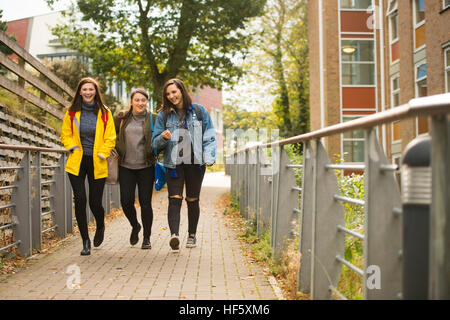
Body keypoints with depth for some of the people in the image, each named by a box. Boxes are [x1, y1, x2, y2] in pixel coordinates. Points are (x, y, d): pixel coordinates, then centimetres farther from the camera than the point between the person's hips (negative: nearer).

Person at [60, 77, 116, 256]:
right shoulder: (72, 112, 5)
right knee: (80, 200, -8)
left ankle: (100, 227, 36)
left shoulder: (104, 113, 1)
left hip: (97, 164, -1)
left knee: (95, 203, 1)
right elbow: (65, 134, 13)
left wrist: (101, 154, -8)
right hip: (77, 162, 1)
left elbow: (110, 138, 3)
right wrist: (73, 147, -4)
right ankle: (85, 241, 5)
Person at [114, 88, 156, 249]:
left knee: (145, 202, 0)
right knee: (126, 201, -2)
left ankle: (147, 237, 14)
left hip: (146, 166, -1)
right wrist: (116, 148, 7)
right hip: (126, 166, 1)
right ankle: (135, 226, 28)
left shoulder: (153, 119, 4)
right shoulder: (122, 117, 7)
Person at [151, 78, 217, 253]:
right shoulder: (164, 115, 7)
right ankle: (174, 234, -27)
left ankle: (192, 235, 24)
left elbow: (209, 137, 7)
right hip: (174, 163, 0)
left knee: (193, 200, 9)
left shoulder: (199, 112, 6)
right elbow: (155, 142, 8)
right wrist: (163, 138, -15)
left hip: (195, 162, 0)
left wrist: (209, 157, -7)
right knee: (174, 199, -15)